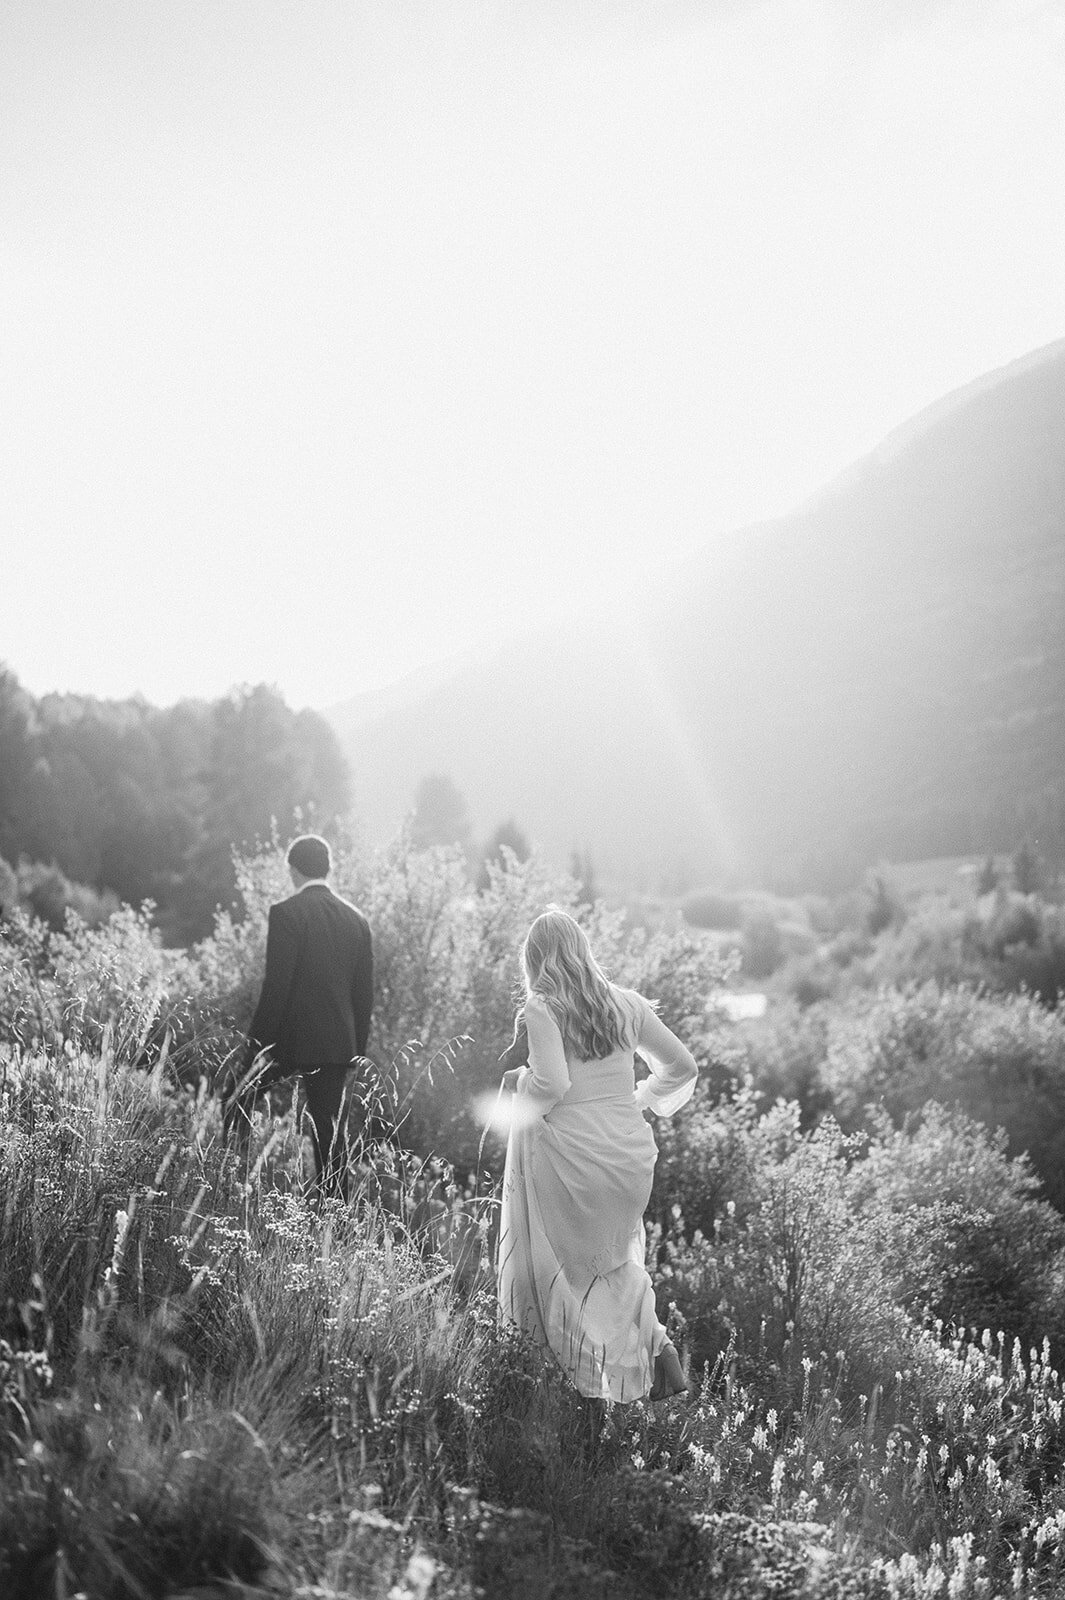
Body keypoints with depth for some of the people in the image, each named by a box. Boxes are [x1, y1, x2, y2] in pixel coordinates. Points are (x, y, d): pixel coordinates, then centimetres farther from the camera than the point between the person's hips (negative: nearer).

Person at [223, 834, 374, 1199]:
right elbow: (364, 991, 10)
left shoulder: (286, 913, -10)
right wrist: (357, 1044, 17)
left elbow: (276, 984, -15)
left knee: (239, 1103, 15)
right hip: (338, 1042, 5)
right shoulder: (356, 919, 7)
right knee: (331, 1130, 9)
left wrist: (258, 1042, -9)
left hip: (290, 1038, -5)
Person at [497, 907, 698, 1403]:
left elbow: (552, 1085, -23)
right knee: (615, 1259, 23)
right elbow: (682, 1067, 11)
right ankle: (654, 1345, 6)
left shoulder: (539, 1010, -10)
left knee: (548, 1270, 12)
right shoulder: (627, 1004, 5)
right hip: (630, 1153, 5)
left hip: (567, 1155, -5)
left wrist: (519, 1082, -3)